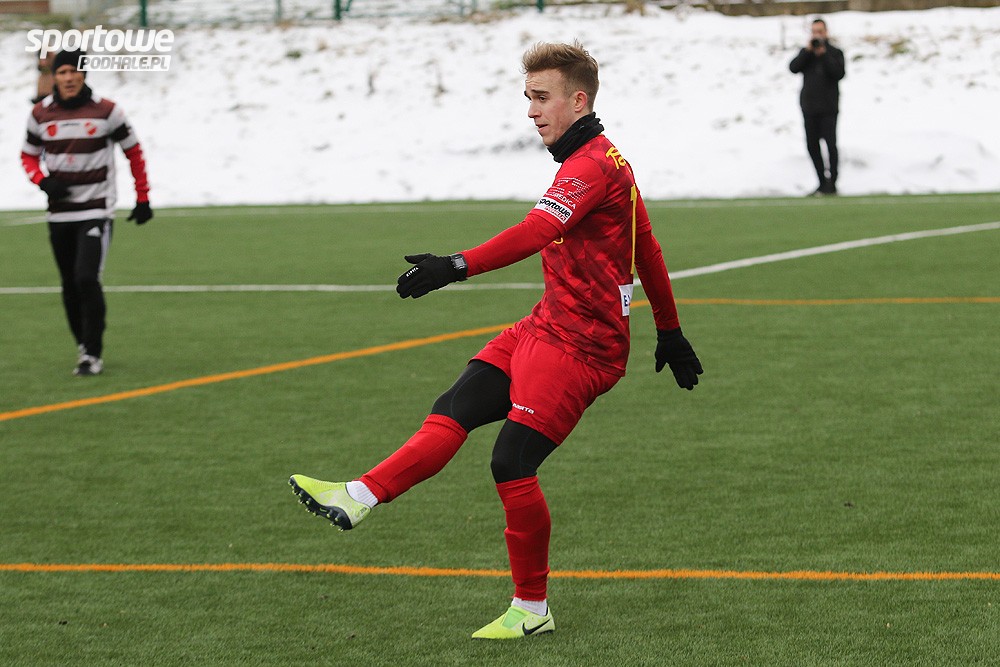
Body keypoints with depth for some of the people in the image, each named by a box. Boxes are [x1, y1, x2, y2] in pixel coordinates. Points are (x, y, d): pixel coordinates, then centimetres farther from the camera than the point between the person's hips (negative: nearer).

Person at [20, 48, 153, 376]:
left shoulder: (106, 111, -7)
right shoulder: (41, 114, 1)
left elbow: (134, 153, 3)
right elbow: (29, 155, 13)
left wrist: (142, 199, 4)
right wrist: (44, 182, -8)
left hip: (96, 211, -4)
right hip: (59, 213, 4)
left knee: (87, 278, -17)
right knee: (70, 285, 8)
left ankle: (93, 354, -9)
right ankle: (84, 346, 24)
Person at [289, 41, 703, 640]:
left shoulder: (592, 165, -17)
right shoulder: (603, 160, 17)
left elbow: (536, 232, -34)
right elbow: (648, 252, 24)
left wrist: (459, 266, -45)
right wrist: (670, 334, 31)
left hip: (579, 345, -10)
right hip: (546, 328, 10)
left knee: (512, 463, -10)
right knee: (454, 411, -1)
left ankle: (532, 609, 2)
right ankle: (359, 499, -9)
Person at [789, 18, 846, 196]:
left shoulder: (835, 53, 2)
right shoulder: (805, 53, 11)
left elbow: (839, 73, -14)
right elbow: (793, 68, -6)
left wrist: (823, 54, -18)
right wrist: (808, 51, -13)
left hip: (828, 108, -4)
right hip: (809, 107, 4)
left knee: (831, 144, -9)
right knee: (812, 146, 6)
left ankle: (832, 183, -5)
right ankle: (822, 182, 17)